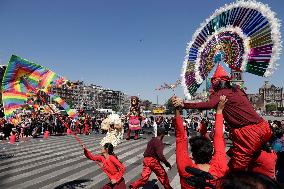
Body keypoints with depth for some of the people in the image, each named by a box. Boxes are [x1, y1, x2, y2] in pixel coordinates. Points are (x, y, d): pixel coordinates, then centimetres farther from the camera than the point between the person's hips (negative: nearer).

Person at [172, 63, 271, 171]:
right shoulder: (236, 90, 15)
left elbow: (209, 105, -28)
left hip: (247, 133, -9)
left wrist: (183, 104, -33)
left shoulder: (222, 93, -9)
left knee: (236, 168, 0)